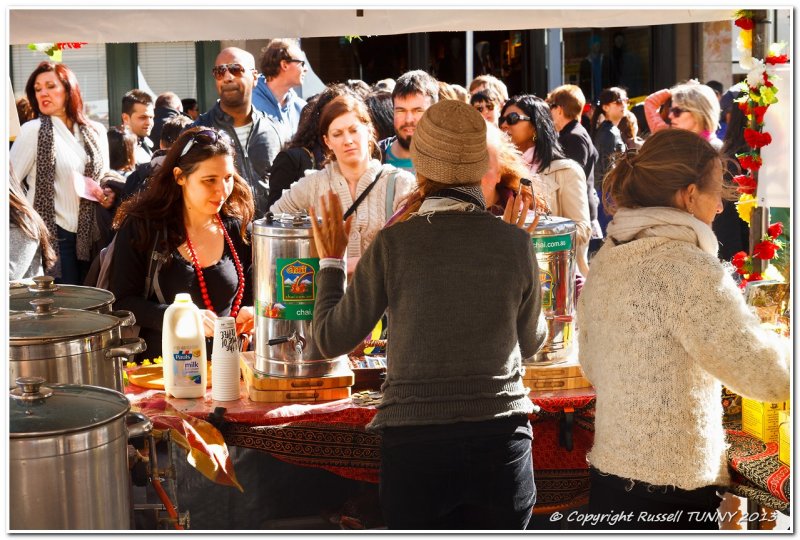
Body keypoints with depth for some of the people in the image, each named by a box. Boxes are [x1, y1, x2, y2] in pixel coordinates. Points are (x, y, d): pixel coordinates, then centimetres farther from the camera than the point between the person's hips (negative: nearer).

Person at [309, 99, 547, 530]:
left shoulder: (394, 243, -9)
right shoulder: (514, 242, -3)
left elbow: (332, 340, -1)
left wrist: (330, 261, 13)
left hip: (415, 445, -1)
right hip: (501, 441, 2)